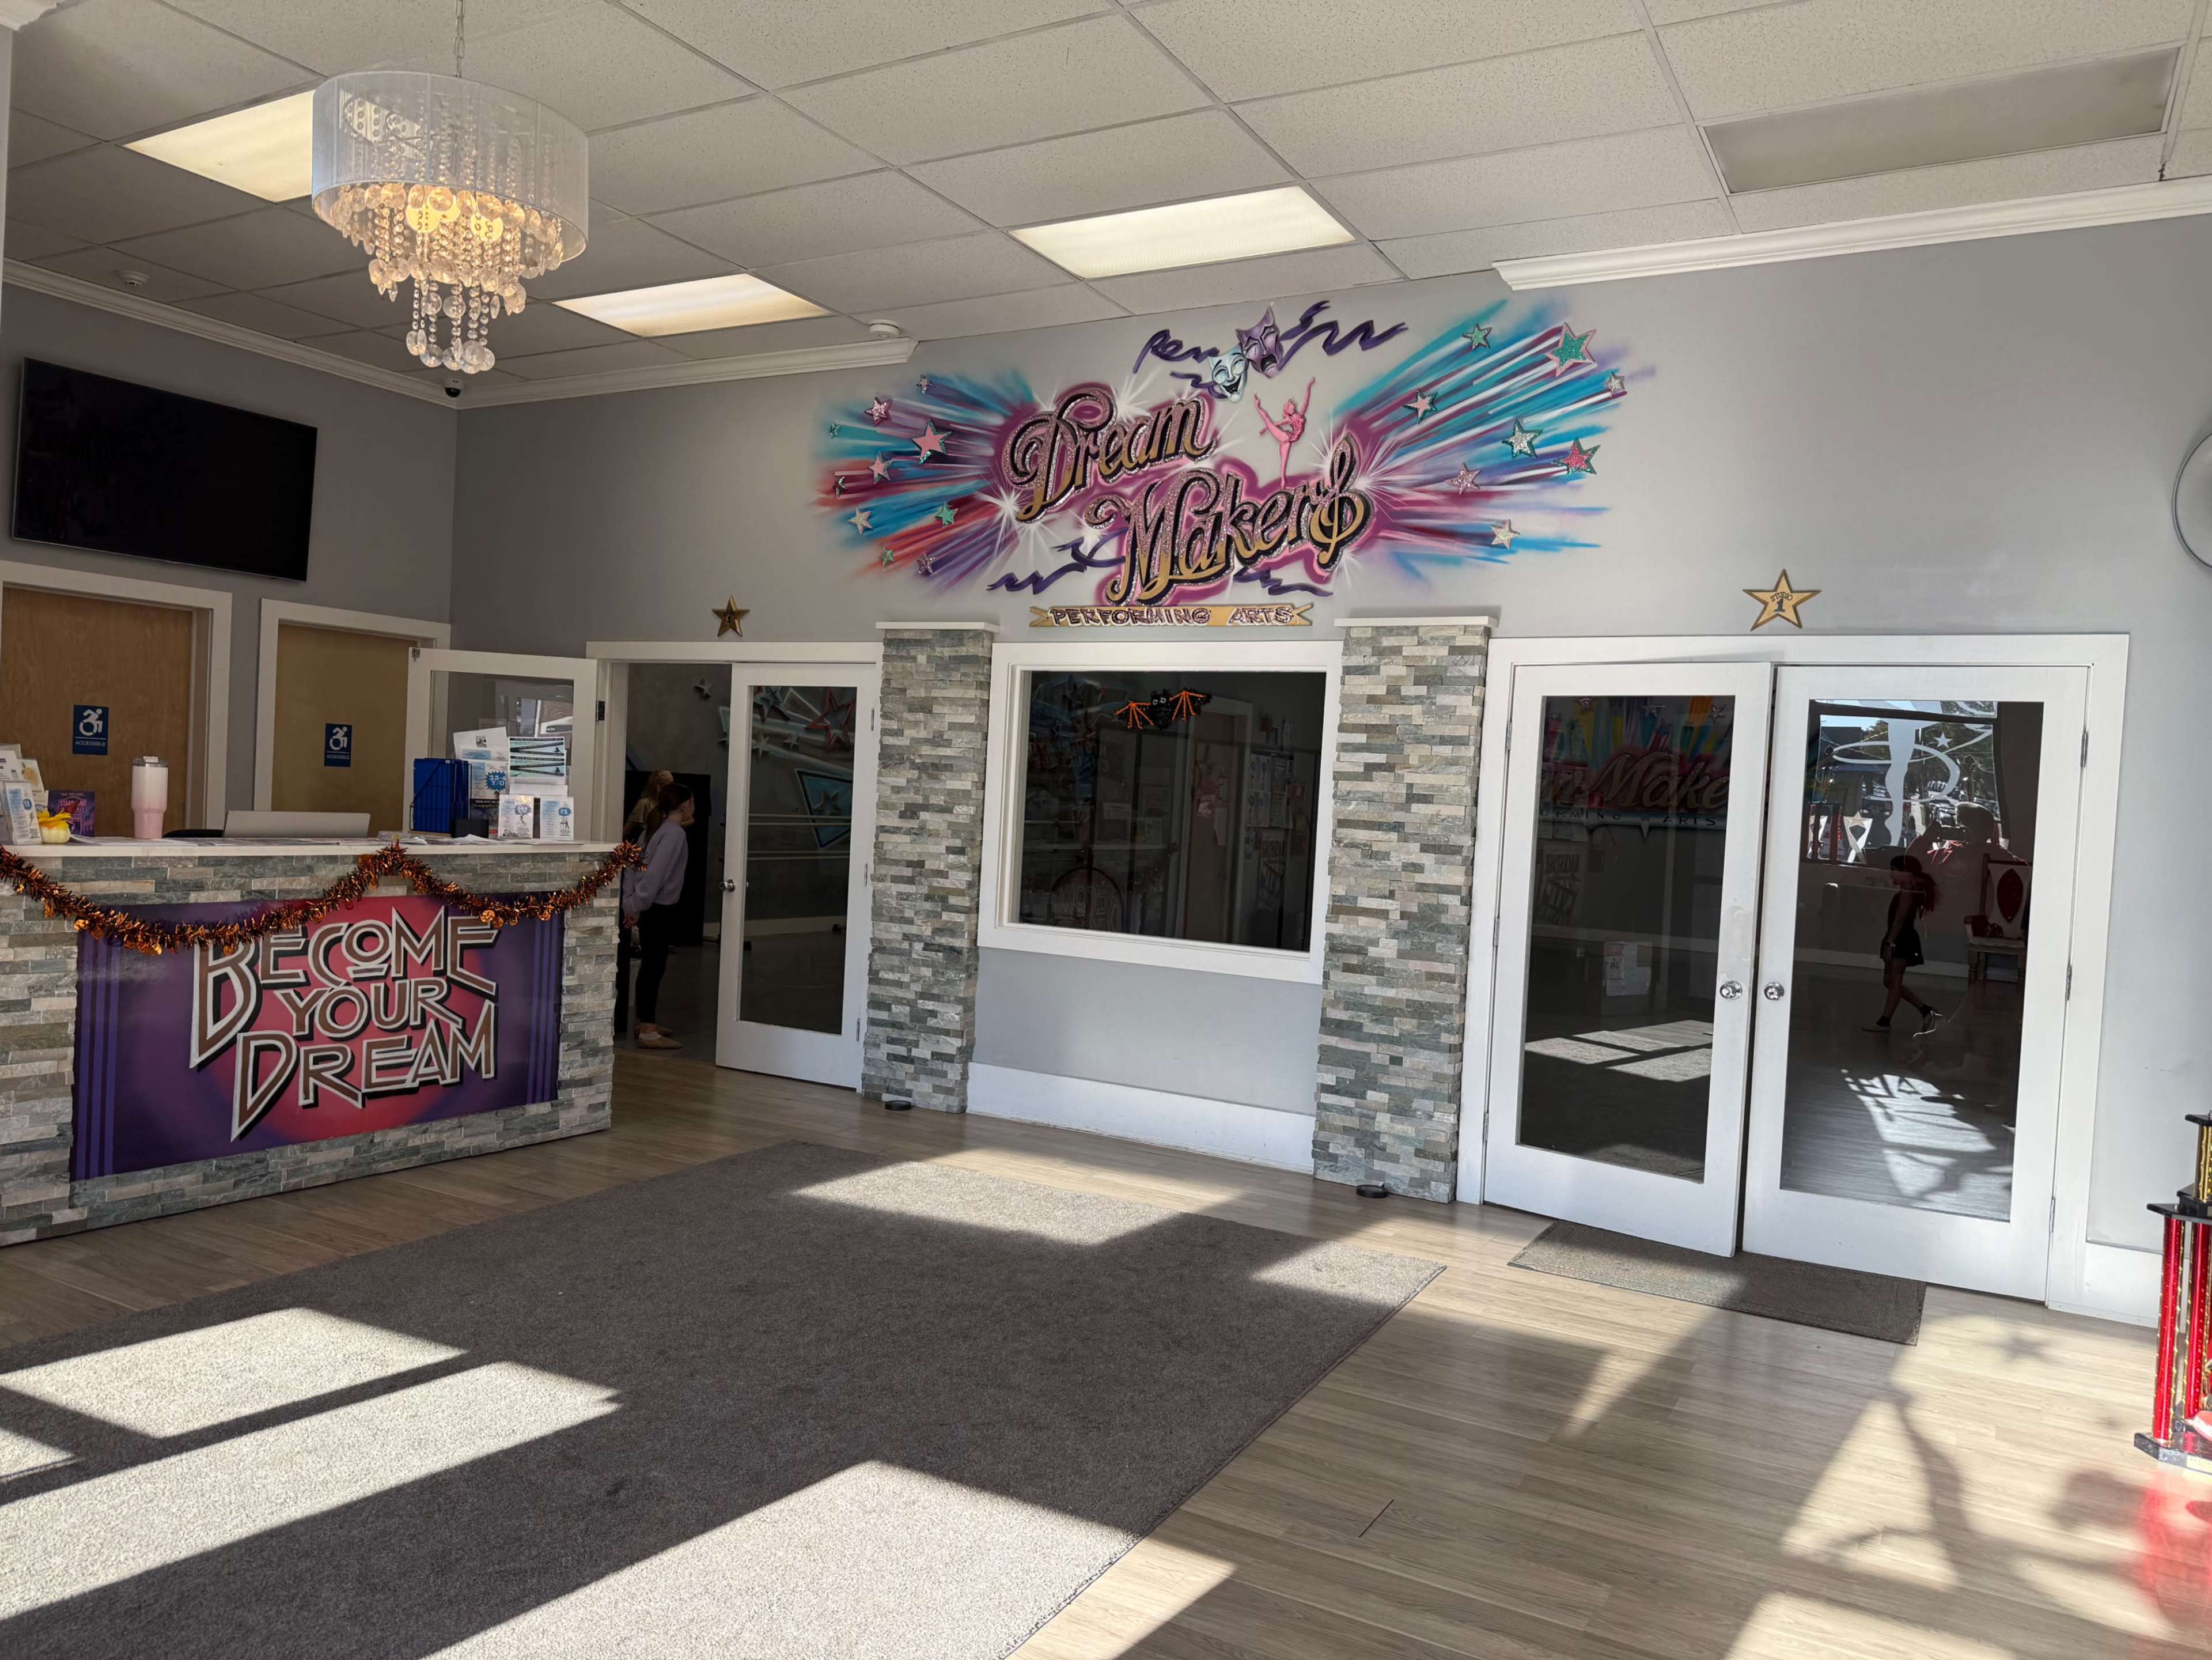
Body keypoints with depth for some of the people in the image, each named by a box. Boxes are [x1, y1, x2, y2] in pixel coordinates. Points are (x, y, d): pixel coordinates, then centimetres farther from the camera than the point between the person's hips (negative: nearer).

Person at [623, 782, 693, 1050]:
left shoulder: (659, 829, 13)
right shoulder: (675, 833, -16)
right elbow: (656, 872, -24)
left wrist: (630, 901, 11)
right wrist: (637, 906, -20)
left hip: (652, 908, 9)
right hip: (659, 909, -9)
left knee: (651, 966, 17)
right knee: (654, 967, -7)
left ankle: (646, 1023, 27)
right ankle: (648, 1032, -5)